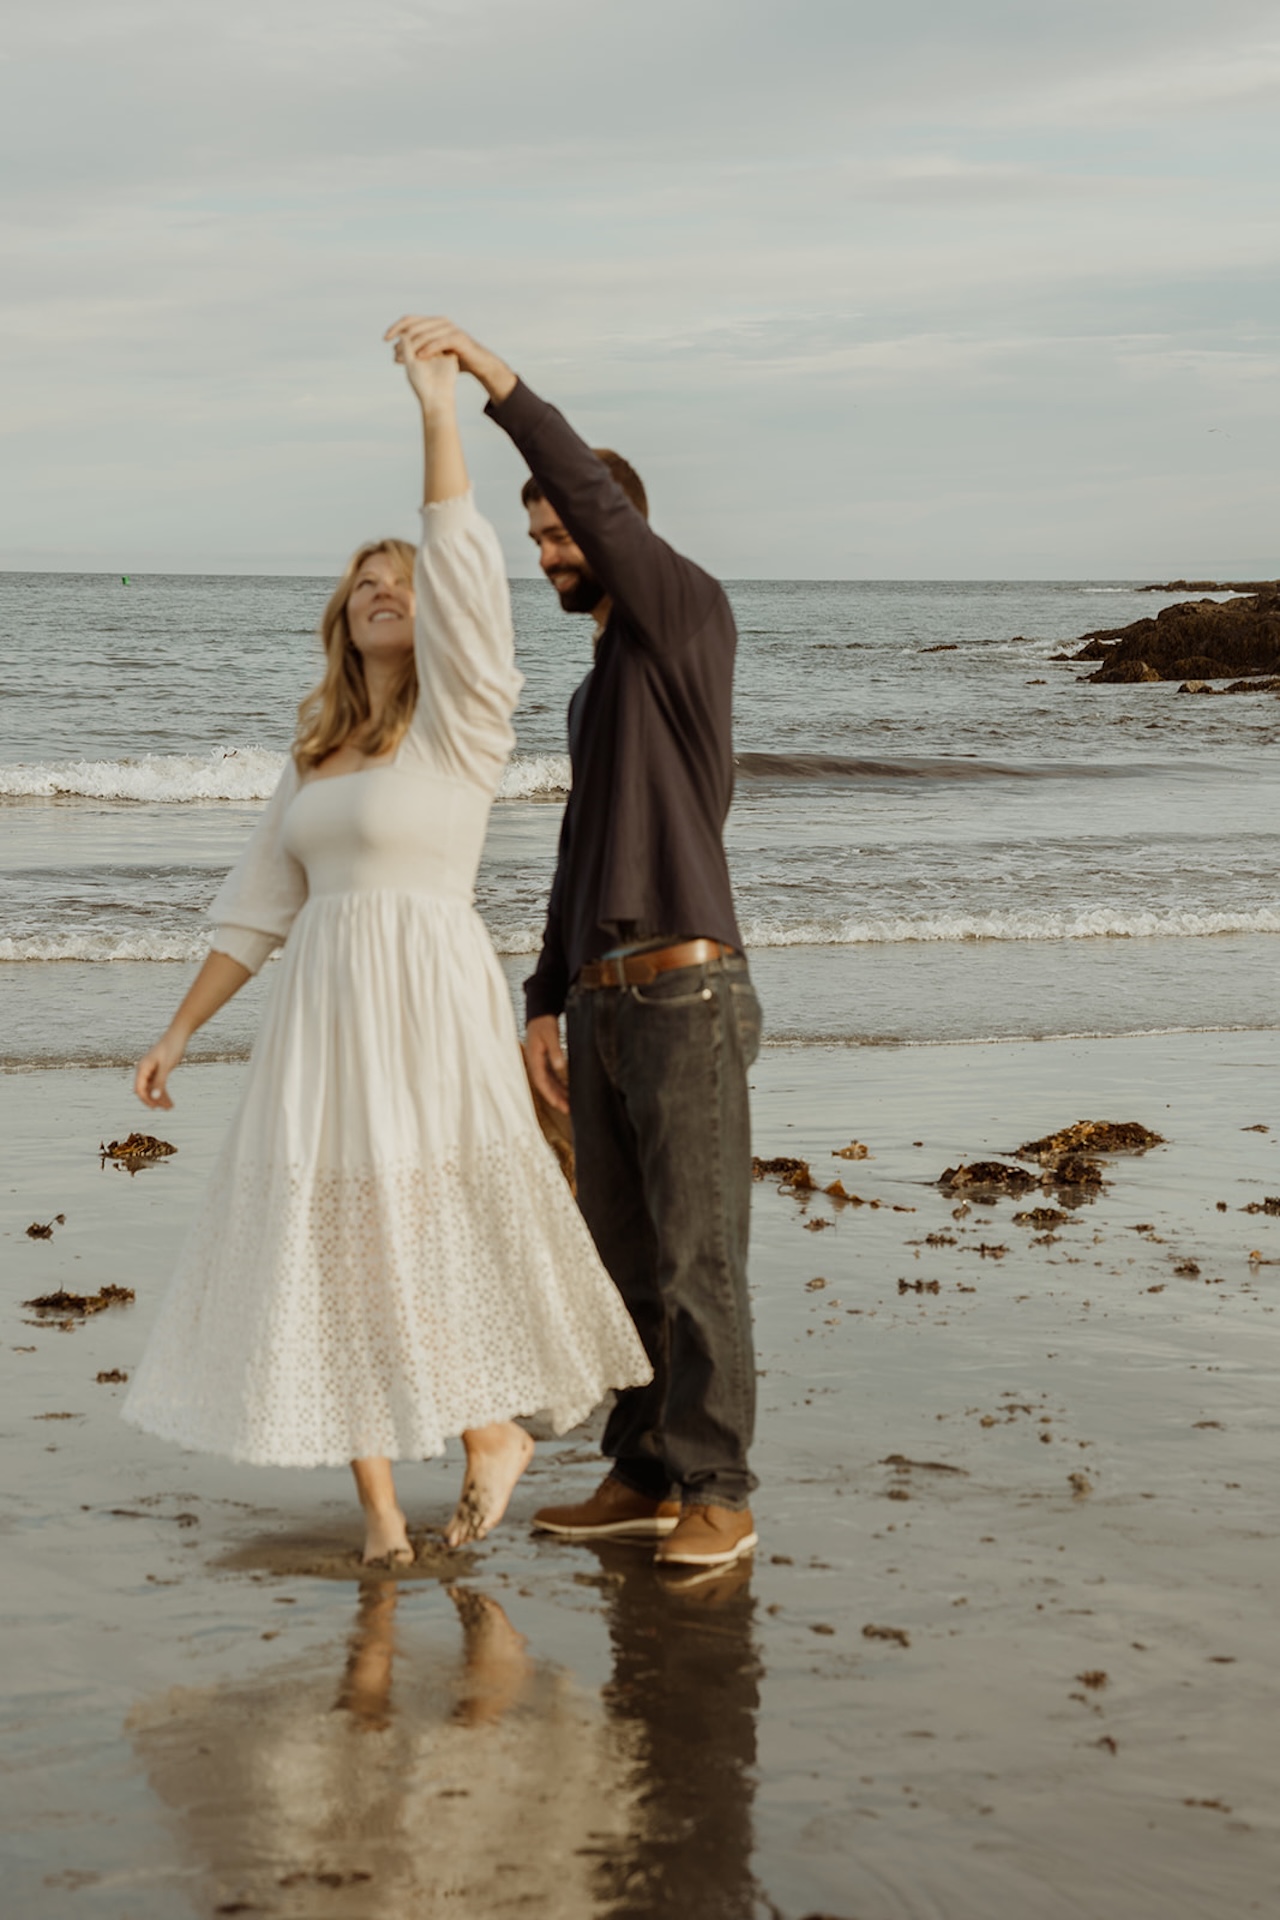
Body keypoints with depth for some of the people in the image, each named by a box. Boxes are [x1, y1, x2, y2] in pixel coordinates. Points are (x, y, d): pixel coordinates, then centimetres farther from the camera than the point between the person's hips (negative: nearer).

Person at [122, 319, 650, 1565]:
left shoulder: (460, 722, -2)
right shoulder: (318, 753, 15)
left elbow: (464, 574, -17)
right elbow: (260, 905, 17)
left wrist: (439, 412, -20)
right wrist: (179, 1030, 14)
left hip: (429, 1004, -6)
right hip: (324, 1010, 6)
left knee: (436, 1233, -5)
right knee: (326, 1240, 2)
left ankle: (497, 1428, 19)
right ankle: (377, 1503, 8)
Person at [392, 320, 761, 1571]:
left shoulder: (691, 618, -5)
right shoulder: (597, 693, 22)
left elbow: (605, 506, -24)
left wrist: (496, 379, -29)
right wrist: (546, 1008, 16)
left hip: (689, 1000, -9)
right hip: (606, 1007, 9)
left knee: (697, 1258, -5)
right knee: (623, 1256, 11)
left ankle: (718, 1495, 3)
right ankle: (645, 1476, 21)